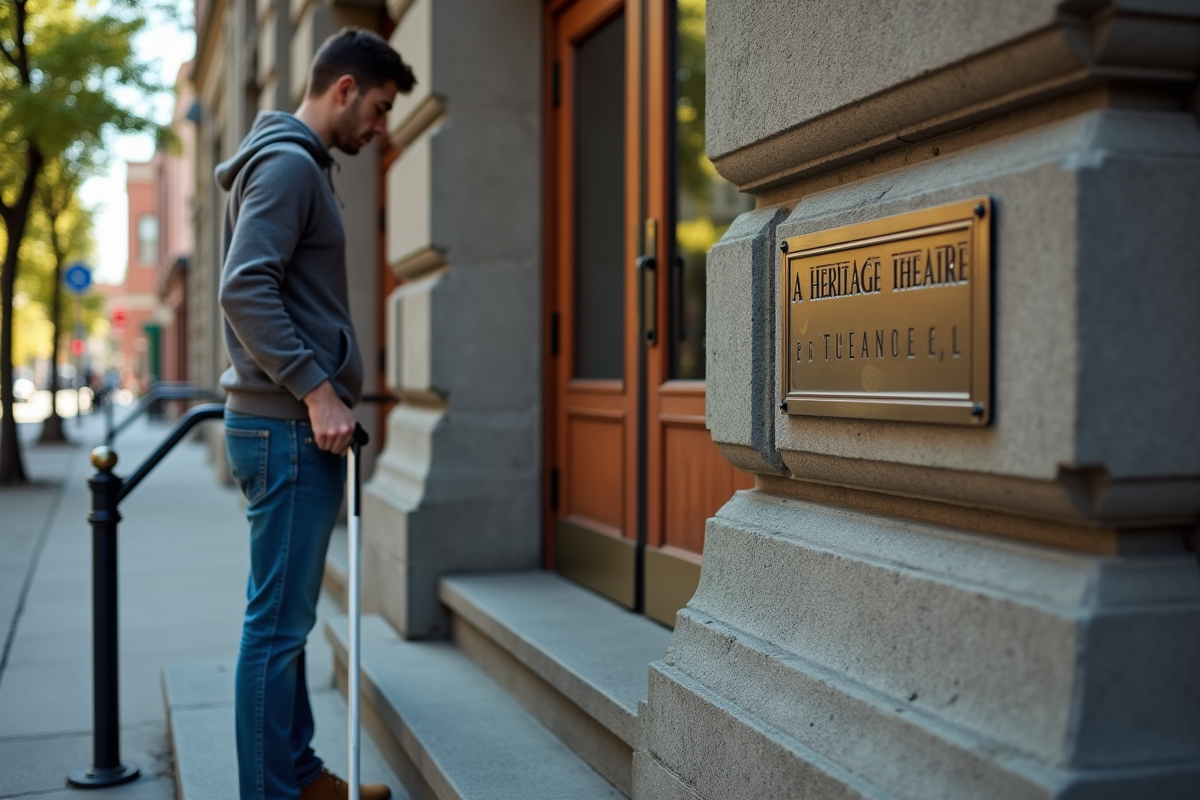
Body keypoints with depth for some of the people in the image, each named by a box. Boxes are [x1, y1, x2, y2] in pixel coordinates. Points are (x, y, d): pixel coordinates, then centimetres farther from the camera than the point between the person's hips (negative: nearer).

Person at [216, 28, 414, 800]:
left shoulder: (300, 166, 21)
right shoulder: (288, 163, -10)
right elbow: (244, 288, -22)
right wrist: (316, 390, -21)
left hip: (292, 424, 10)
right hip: (288, 427, -10)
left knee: (287, 615, 14)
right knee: (278, 621, -4)